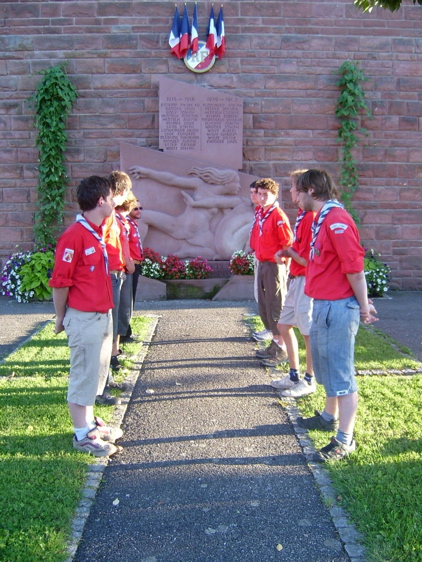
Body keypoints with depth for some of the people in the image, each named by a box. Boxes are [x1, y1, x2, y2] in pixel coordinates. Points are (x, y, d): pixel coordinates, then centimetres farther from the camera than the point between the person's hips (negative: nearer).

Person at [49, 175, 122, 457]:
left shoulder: (99, 233, 9)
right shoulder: (74, 236, -20)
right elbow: (60, 282, -17)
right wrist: (61, 318, -8)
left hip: (103, 315, 9)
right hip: (84, 318, -9)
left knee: (97, 371, 19)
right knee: (83, 374, 3)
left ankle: (90, 421, 35)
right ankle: (82, 435, 16)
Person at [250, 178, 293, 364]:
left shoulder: (278, 216, -14)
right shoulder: (260, 214, 11)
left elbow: (288, 244, -16)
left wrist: (284, 267, -14)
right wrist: (259, 257, 15)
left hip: (274, 266, -9)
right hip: (262, 265, 9)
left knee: (275, 307, -3)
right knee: (264, 307, 15)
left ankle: (282, 349, 6)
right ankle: (275, 343, 27)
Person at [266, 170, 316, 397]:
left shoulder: (311, 217, -19)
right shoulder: (302, 215, 12)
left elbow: (307, 258, -22)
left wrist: (289, 253, -5)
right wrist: (286, 252, 3)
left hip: (306, 281, -10)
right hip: (296, 279, 10)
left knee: (309, 333, 2)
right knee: (284, 325, 16)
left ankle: (309, 381, 16)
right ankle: (294, 376, 28)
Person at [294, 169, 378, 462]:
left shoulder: (336, 220, -20)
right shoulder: (323, 219, 13)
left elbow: (355, 268, -21)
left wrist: (364, 307, -15)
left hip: (337, 307, -10)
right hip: (323, 305, 10)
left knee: (341, 373, -2)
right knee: (328, 367, 23)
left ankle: (345, 440, 9)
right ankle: (330, 417, 40)